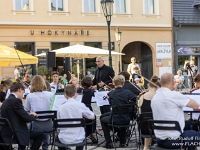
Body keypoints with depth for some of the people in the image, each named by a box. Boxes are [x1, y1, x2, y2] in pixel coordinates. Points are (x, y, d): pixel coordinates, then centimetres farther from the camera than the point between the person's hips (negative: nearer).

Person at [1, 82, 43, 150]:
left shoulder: (6, 101, 11)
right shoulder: (16, 101, -17)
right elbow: (27, 118, -17)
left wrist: (28, 114, 15)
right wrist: (33, 115, 3)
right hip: (15, 134, -10)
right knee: (40, 134, 2)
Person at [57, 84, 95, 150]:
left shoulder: (60, 108, -9)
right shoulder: (80, 105, -12)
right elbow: (93, 117, 0)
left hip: (64, 140, 0)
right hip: (78, 139, 0)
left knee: (57, 137, 35)